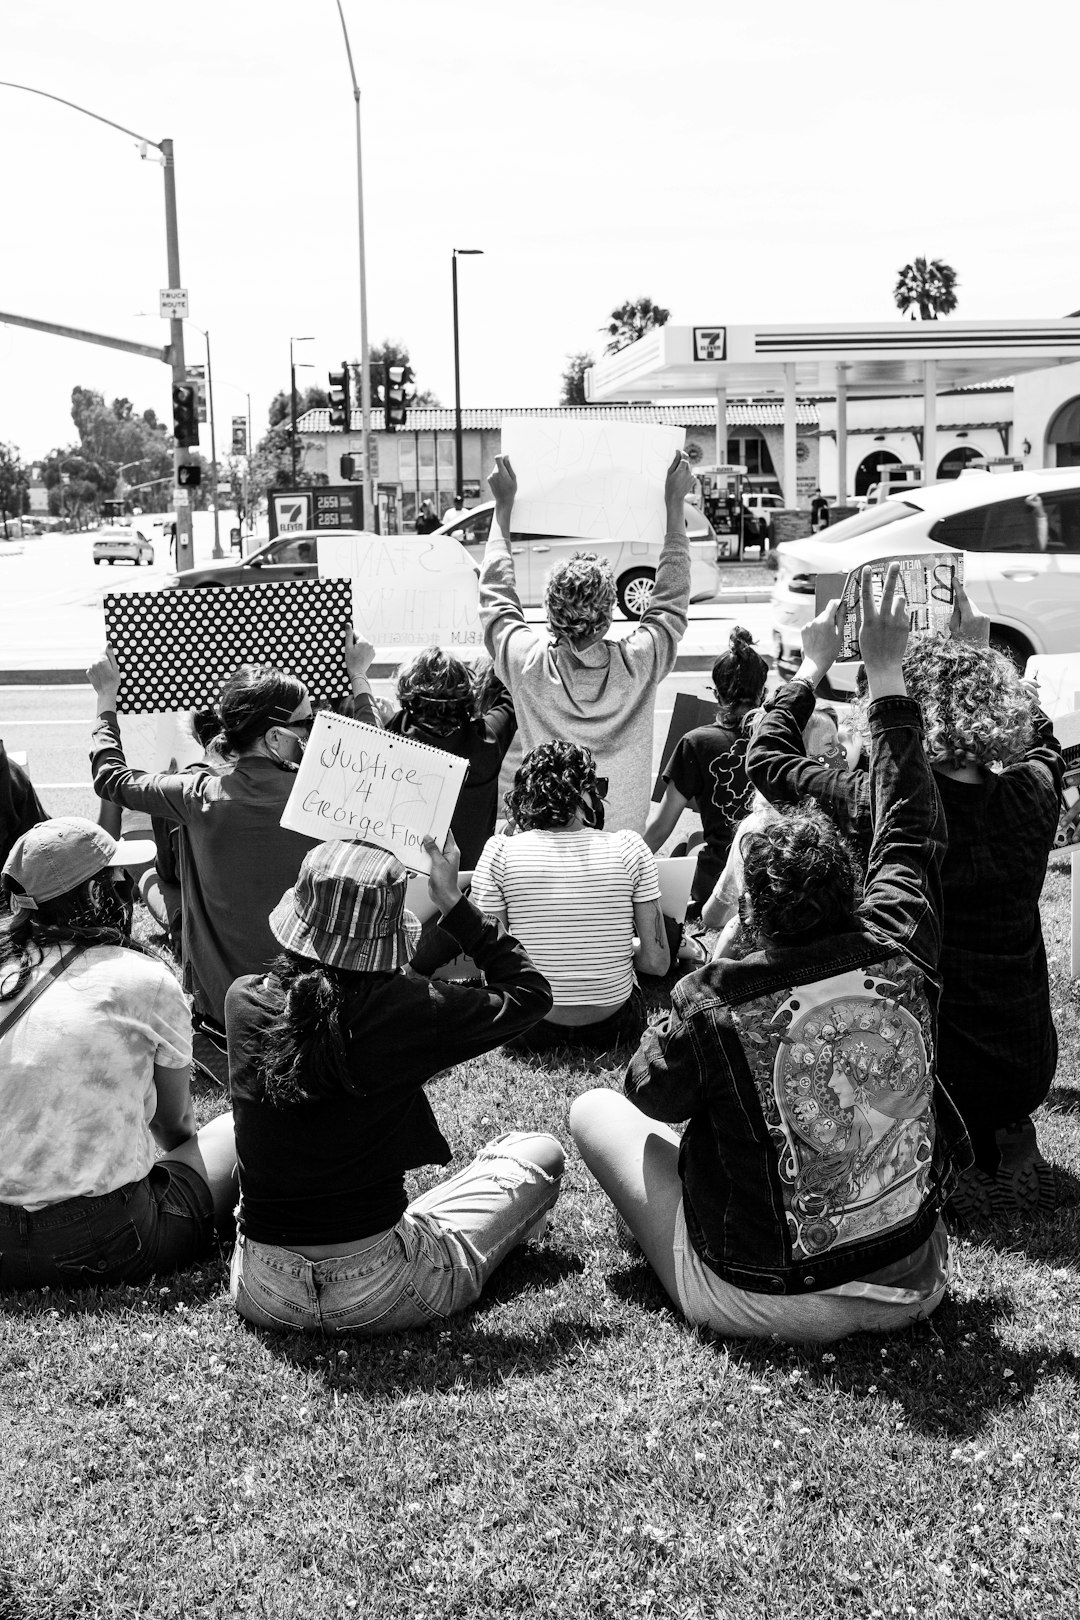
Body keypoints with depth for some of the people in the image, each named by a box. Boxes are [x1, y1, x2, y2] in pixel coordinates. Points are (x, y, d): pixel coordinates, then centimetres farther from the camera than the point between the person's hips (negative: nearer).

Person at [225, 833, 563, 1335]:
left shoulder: (244, 1001, -10)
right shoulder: (410, 1009, -20)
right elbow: (530, 992, -3)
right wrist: (454, 904, -1)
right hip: (378, 1295, -4)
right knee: (540, 1152, 15)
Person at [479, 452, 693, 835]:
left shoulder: (529, 665, -15)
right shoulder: (638, 664, -15)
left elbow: (495, 598, 5)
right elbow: (671, 601, 5)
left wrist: (504, 505, 13)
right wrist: (675, 502, 13)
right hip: (627, 843, 0)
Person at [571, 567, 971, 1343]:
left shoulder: (717, 1005, -25)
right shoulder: (899, 958, -17)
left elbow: (650, 1093, -4)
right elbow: (912, 834, 1)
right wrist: (887, 674, 9)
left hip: (760, 1302, -3)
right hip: (912, 1287, 4)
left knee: (595, 1109, 11)